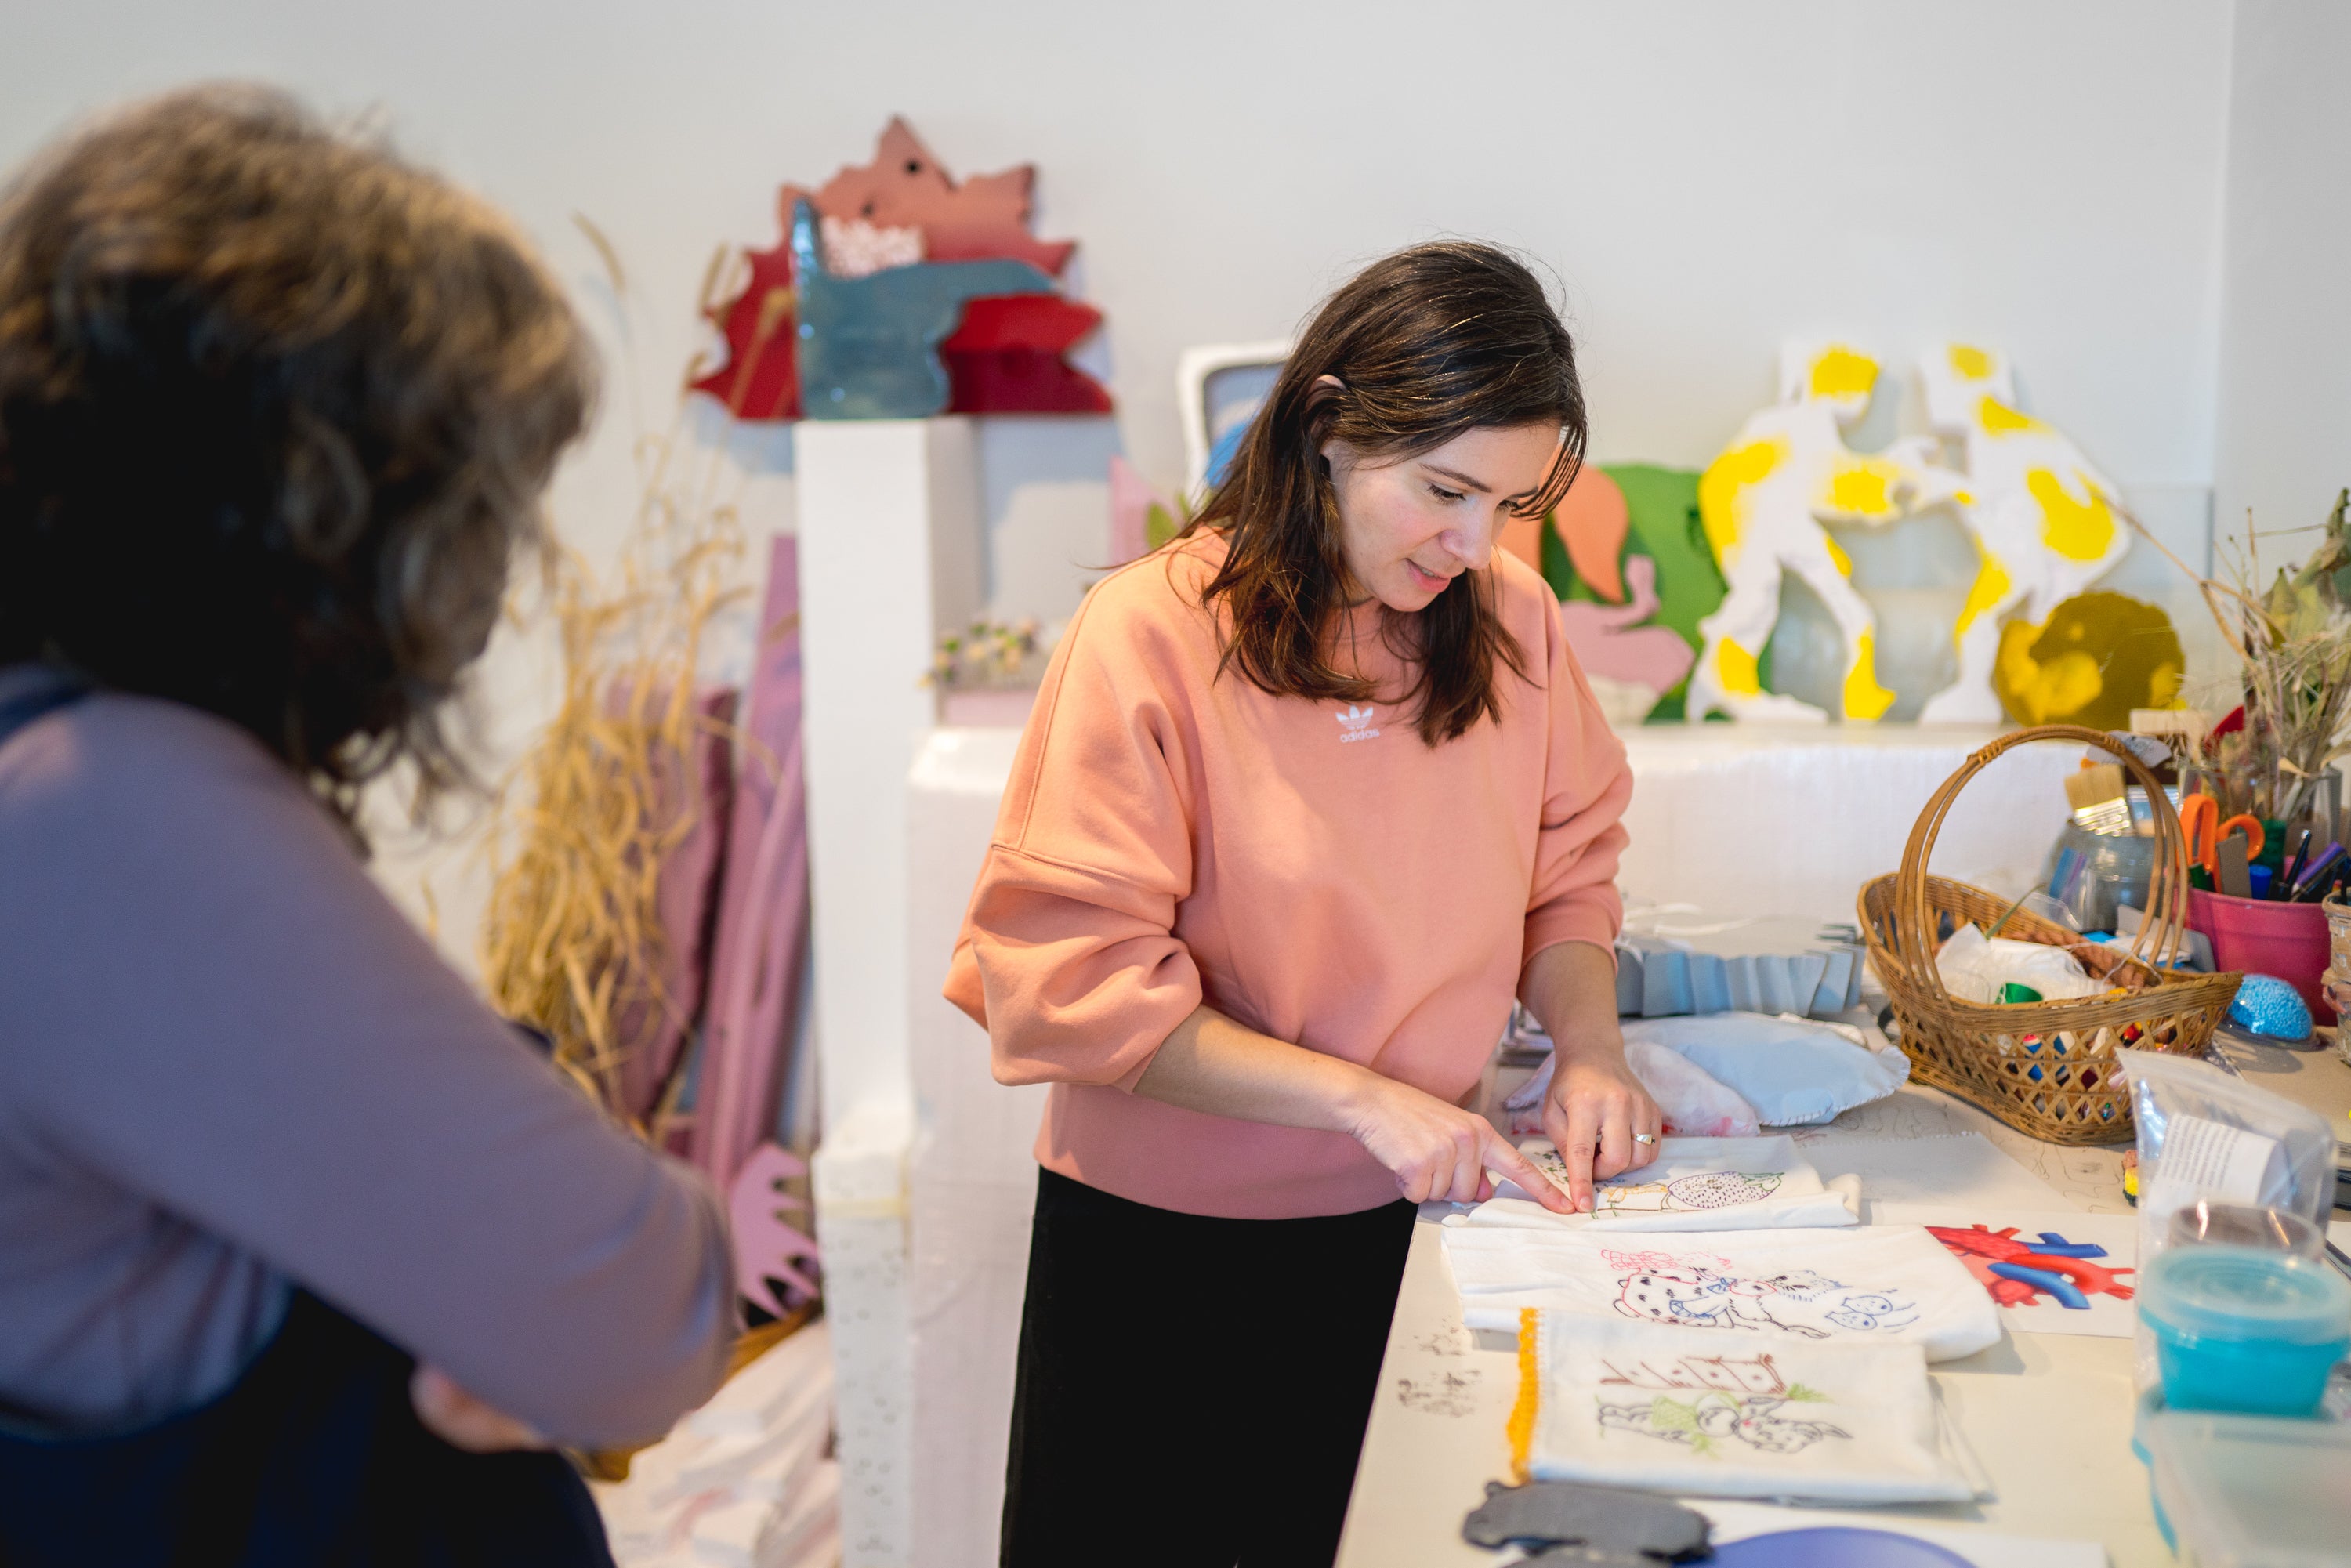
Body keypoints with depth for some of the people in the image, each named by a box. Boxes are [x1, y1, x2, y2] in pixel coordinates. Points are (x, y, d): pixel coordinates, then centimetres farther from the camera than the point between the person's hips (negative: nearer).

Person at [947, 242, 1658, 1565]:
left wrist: (1589, 1050, -9)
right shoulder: (1151, 634, -18)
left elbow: (1567, 870, 10)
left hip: (1414, 1217, 4)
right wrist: (1361, 1097, -22)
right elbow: (1073, 982, -19)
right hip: (1162, 1241, -3)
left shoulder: (1514, 622, -3)